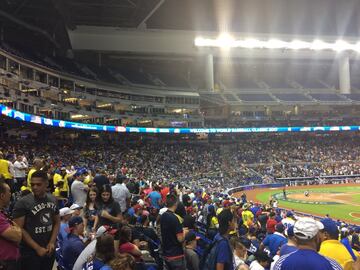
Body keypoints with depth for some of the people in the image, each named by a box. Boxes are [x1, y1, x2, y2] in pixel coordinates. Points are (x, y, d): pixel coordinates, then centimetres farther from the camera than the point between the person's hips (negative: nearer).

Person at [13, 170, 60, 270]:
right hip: (30, 252, -5)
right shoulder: (22, 203, -13)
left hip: (49, 250, 5)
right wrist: (37, 248, -15)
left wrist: (52, 242, -3)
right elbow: (19, 229, -14)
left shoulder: (53, 200, 3)